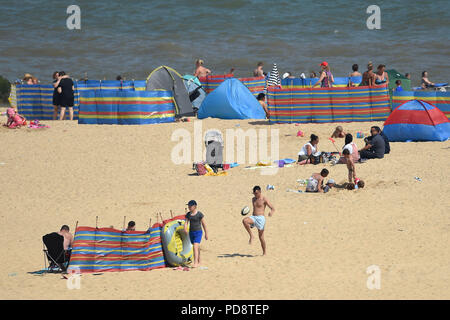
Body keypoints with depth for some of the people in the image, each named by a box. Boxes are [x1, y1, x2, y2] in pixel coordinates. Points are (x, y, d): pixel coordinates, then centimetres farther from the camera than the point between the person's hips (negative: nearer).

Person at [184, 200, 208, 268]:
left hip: (198, 232, -6)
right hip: (191, 232, 6)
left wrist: (206, 234, 1)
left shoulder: (200, 214, -9)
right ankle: (199, 262, 29)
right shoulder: (188, 214, 6)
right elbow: (186, 222, 1)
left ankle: (195, 263, -21)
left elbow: (204, 224, -3)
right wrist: (185, 228, -21)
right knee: (197, 248, 16)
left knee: (195, 247, -18)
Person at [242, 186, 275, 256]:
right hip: (253, 218, 5)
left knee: (261, 237, -4)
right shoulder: (253, 199, 15)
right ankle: (251, 236, -16)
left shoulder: (264, 199, -4)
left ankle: (264, 253, 9)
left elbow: (273, 208, -10)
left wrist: (271, 212, -33)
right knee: (244, 221, -28)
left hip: (260, 218, -5)